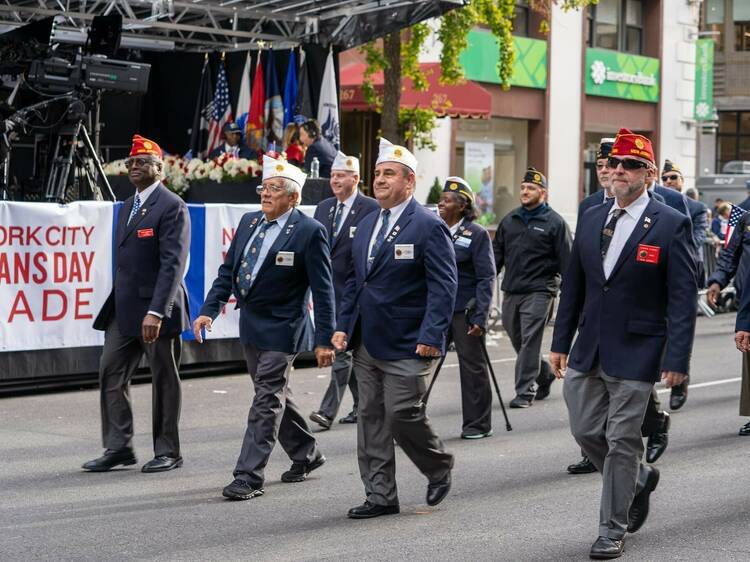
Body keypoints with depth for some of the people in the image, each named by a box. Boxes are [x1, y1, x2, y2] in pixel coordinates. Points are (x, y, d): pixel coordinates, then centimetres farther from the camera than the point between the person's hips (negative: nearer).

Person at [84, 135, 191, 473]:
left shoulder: (172, 207, -11)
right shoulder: (127, 206, 16)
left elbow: (173, 263, -19)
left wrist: (156, 312, -25)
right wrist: (116, 303, 15)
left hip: (156, 309, -8)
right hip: (124, 309, 8)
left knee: (164, 380, 3)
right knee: (111, 375, 5)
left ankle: (168, 452, 13)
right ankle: (119, 448, 13)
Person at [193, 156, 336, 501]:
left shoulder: (309, 232, -13)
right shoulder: (249, 222, 7)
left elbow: (322, 290, -13)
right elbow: (228, 271, 12)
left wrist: (324, 340, -15)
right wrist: (209, 310, 1)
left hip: (280, 330, -8)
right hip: (250, 324, 8)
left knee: (266, 402, -7)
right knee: (274, 395, 18)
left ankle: (249, 476, -5)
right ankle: (306, 454, 35)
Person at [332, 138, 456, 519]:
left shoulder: (428, 227, -9)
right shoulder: (367, 225, 14)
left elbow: (442, 287, -14)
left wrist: (431, 336, -21)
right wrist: (343, 326, 9)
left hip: (406, 345, -7)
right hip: (367, 343, 7)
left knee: (403, 415, -8)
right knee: (371, 417, 7)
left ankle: (439, 468, 20)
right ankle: (380, 495, 14)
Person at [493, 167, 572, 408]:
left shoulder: (554, 223, -3)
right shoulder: (509, 220, 13)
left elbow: (566, 261, -4)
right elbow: (497, 254, 17)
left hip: (538, 291, -6)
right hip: (510, 291, 6)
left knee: (529, 341, -8)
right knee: (517, 340, 12)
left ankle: (525, 392, -3)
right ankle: (545, 374, 33)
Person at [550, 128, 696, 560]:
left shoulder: (672, 225, -9)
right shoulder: (591, 219, 7)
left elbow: (683, 299, -11)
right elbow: (573, 286, 13)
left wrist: (677, 359, -16)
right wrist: (561, 343, 11)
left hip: (636, 353, -5)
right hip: (589, 348, 6)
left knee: (622, 442, 0)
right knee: (586, 432, 10)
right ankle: (639, 478, 36)